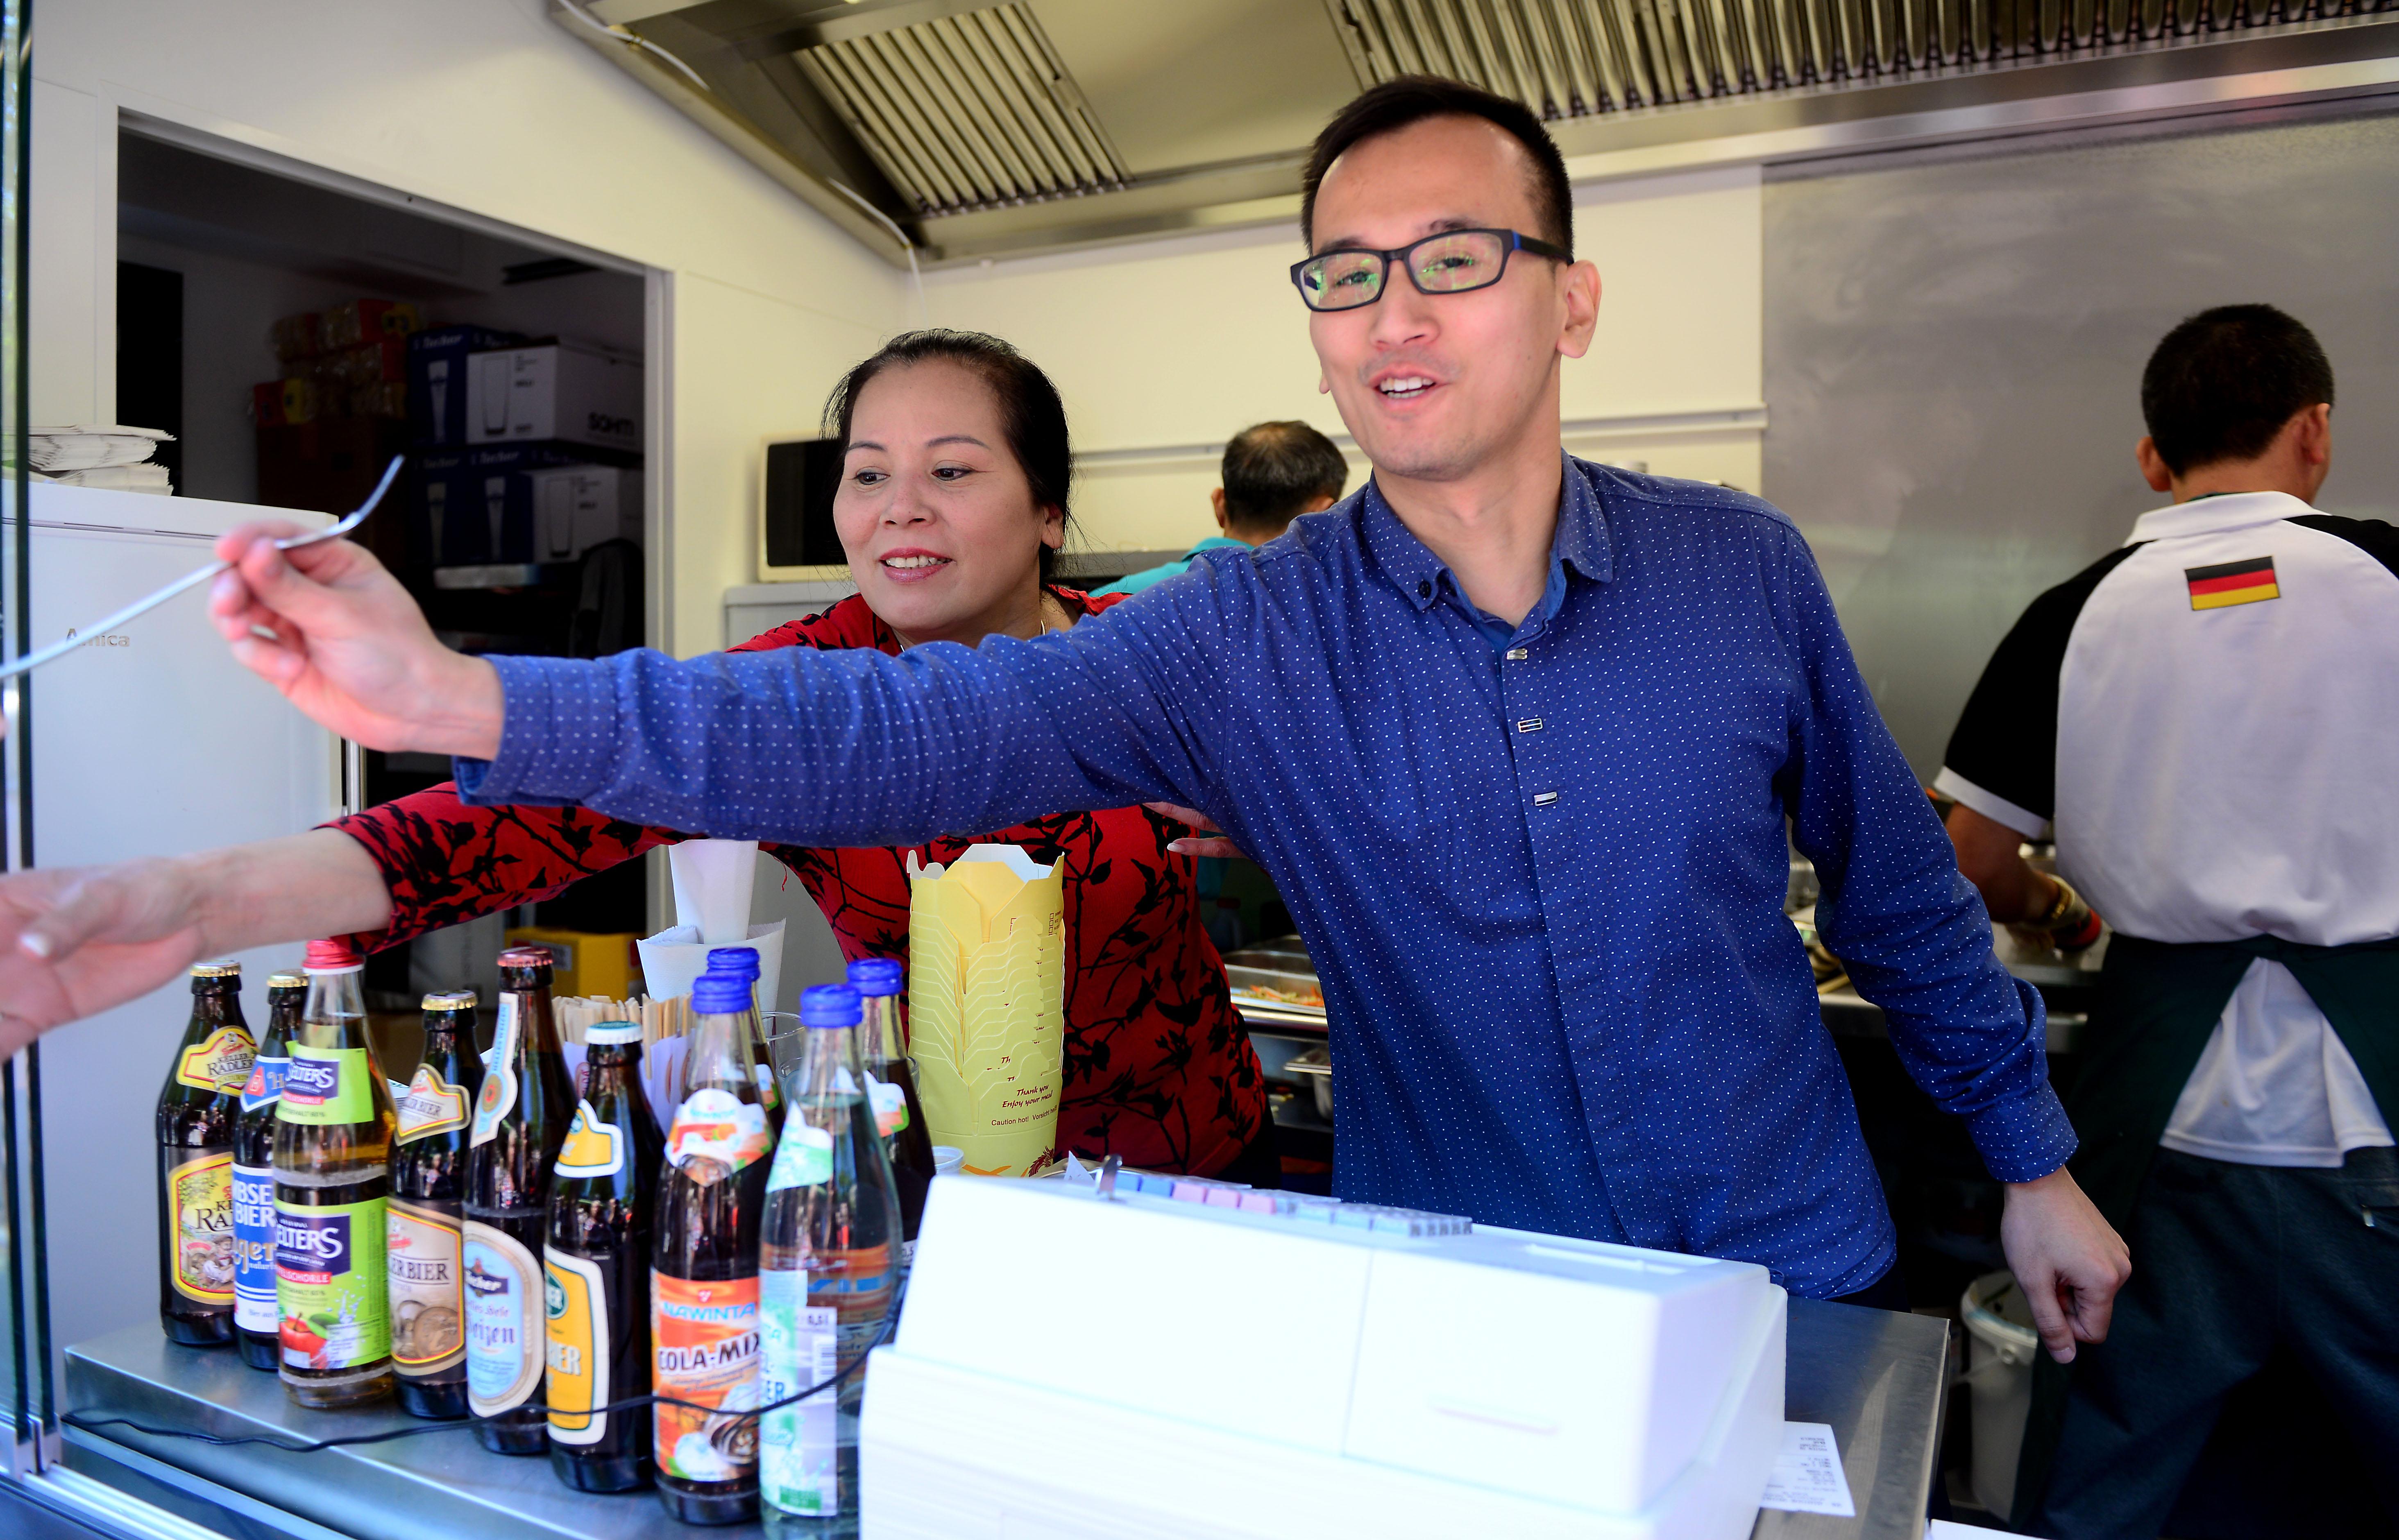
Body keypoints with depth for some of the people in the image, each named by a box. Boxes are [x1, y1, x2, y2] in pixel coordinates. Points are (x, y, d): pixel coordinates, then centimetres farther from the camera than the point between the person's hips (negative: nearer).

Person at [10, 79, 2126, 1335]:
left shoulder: (1746, 570, -7)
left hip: (1809, 1297, 2)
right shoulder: (1254, 636, -13)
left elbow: (1899, 888, 4)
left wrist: (2034, 1152, 10)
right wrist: (467, 700, -34)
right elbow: (911, 731, -24)